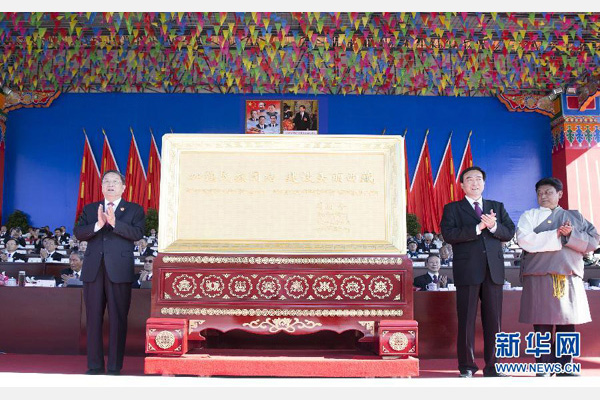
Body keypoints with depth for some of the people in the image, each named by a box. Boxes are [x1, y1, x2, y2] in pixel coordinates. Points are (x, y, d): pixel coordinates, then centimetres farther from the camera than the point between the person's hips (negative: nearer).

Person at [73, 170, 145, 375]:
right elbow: (78, 232, 3)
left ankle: (115, 366, 7)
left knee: (118, 319, -1)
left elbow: (138, 233, -8)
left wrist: (114, 223, -20)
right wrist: (97, 225, -14)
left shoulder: (134, 210, 9)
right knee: (93, 318, 6)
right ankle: (95, 365, 16)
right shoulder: (90, 209, 17)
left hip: (119, 271, -3)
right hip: (93, 271, 3)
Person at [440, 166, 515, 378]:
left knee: (493, 320, 5)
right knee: (467, 320, 1)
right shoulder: (452, 208, 7)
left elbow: (509, 232, 7)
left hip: (493, 270, 3)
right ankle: (467, 367, 11)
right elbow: (449, 234, -9)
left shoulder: (497, 207, 18)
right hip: (467, 271, -3)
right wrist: (477, 228, -16)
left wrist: (493, 226, -12)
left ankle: (491, 367, 15)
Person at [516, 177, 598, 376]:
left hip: (570, 279, 2)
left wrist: (571, 235, -10)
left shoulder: (575, 216, 17)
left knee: (567, 325, 3)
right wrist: (557, 236, -7)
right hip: (540, 279, -2)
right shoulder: (530, 215, 10)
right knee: (543, 326, -3)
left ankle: (565, 369, 12)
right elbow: (524, 240, -8)